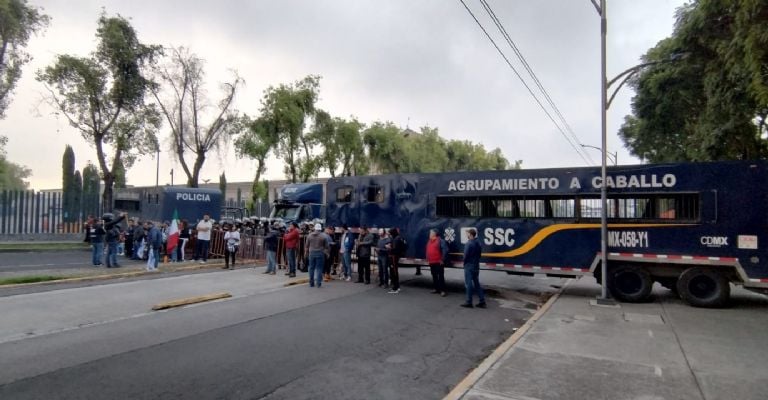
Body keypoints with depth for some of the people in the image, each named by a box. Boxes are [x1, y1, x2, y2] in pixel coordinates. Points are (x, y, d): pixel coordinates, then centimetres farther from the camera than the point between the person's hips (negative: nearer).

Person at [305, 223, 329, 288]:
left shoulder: (309, 235, 4)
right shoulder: (323, 236, -4)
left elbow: (307, 246, 8)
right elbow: (326, 246, 0)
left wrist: (306, 253, 17)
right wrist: (327, 252, 12)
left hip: (311, 253, 2)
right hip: (320, 253, -2)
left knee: (311, 268, 8)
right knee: (319, 268, 1)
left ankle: (311, 283, 12)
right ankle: (319, 283, -2)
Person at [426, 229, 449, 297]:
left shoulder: (440, 240, -11)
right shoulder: (429, 241, 13)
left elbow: (445, 250, -16)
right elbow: (428, 251, 23)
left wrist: (442, 260, -16)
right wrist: (428, 259, 16)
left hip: (438, 262, -8)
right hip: (431, 262, 8)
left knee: (441, 276, -6)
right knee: (434, 276, 14)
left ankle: (442, 290, -5)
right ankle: (435, 288, 23)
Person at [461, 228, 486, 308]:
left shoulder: (469, 243, -18)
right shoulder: (478, 243, 8)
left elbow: (466, 255, -17)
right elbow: (479, 254, 10)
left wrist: (465, 263, 0)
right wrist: (476, 261, 14)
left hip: (469, 266, -8)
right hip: (476, 266, 8)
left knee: (469, 284, -1)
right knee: (477, 283, 14)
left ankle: (469, 302, 3)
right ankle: (482, 301, 13)